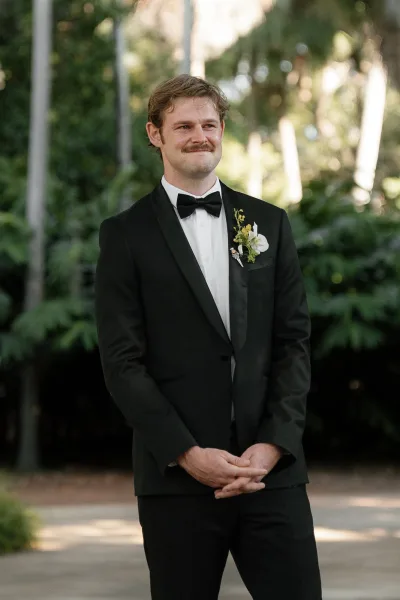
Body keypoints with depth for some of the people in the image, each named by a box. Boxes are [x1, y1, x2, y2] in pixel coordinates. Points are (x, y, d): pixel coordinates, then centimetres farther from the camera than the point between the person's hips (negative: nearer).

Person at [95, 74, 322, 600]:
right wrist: (187, 454, -11)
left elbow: (294, 342, 8)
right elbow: (122, 361, -3)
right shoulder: (126, 235, 4)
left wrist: (274, 443, -5)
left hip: (273, 470, 2)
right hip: (177, 477, -2)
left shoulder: (269, 224, 13)